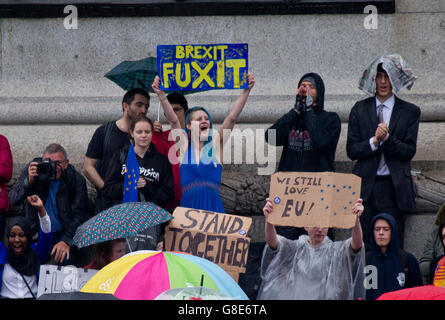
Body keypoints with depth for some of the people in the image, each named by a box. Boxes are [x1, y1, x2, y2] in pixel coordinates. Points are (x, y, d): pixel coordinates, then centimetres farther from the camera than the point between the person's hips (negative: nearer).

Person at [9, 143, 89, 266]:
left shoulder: (76, 180, -8)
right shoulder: (32, 170, -5)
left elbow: (80, 216, -9)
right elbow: (13, 200, -12)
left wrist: (66, 241, -24)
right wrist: (29, 181, -30)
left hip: (62, 232, -1)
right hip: (33, 231, 1)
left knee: (68, 260, -27)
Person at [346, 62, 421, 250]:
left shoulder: (410, 112, 5)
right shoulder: (360, 109, 9)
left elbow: (409, 152, -1)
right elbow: (351, 150, 5)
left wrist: (387, 138, -16)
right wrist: (374, 141, -13)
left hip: (394, 187, -1)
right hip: (365, 187, 1)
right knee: (364, 247, 2)